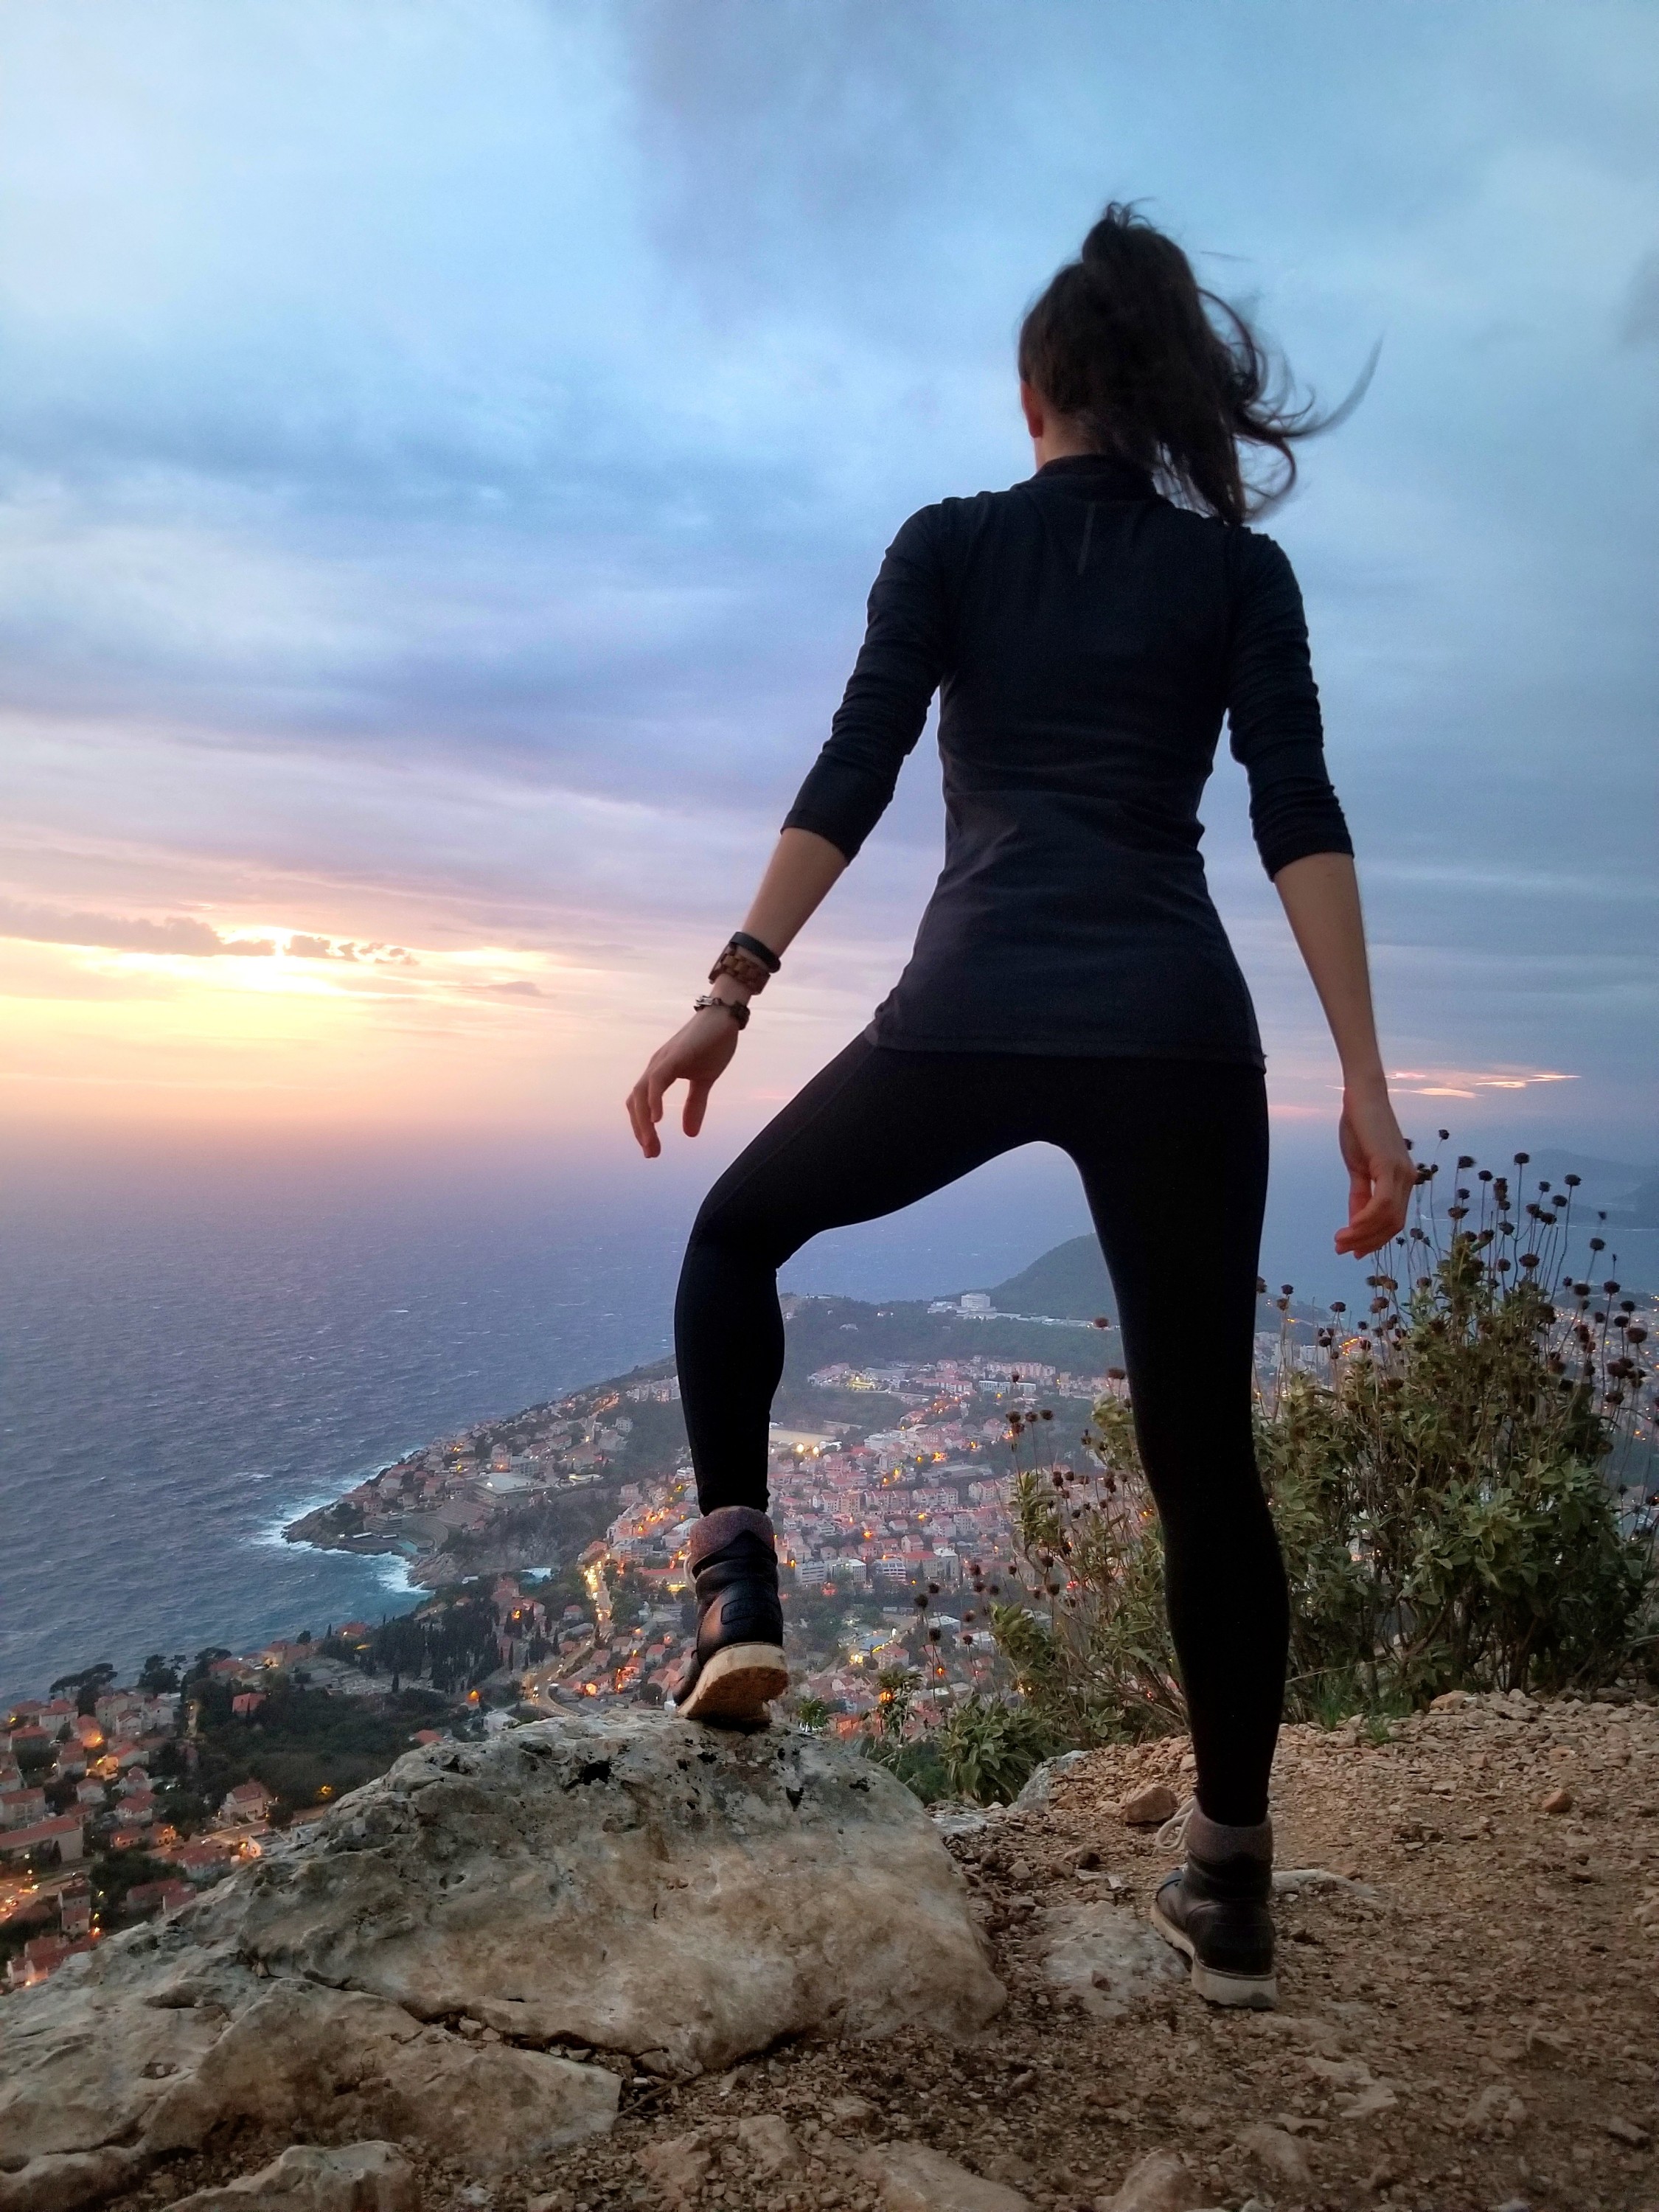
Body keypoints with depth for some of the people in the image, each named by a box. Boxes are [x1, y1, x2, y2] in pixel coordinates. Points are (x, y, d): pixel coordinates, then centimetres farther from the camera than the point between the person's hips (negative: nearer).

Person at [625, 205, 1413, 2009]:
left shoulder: (948, 541, 12)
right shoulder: (1243, 568, 14)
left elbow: (854, 774, -1)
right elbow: (1299, 819, 1)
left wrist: (731, 994, -3)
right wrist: (1362, 1080, -2)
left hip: (971, 1019, -1)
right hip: (1178, 1032, 2)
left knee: (736, 1235, 24)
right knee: (1203, 1451, 11)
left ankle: (739, 1580, 9)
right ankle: (1229, 1880, 20)